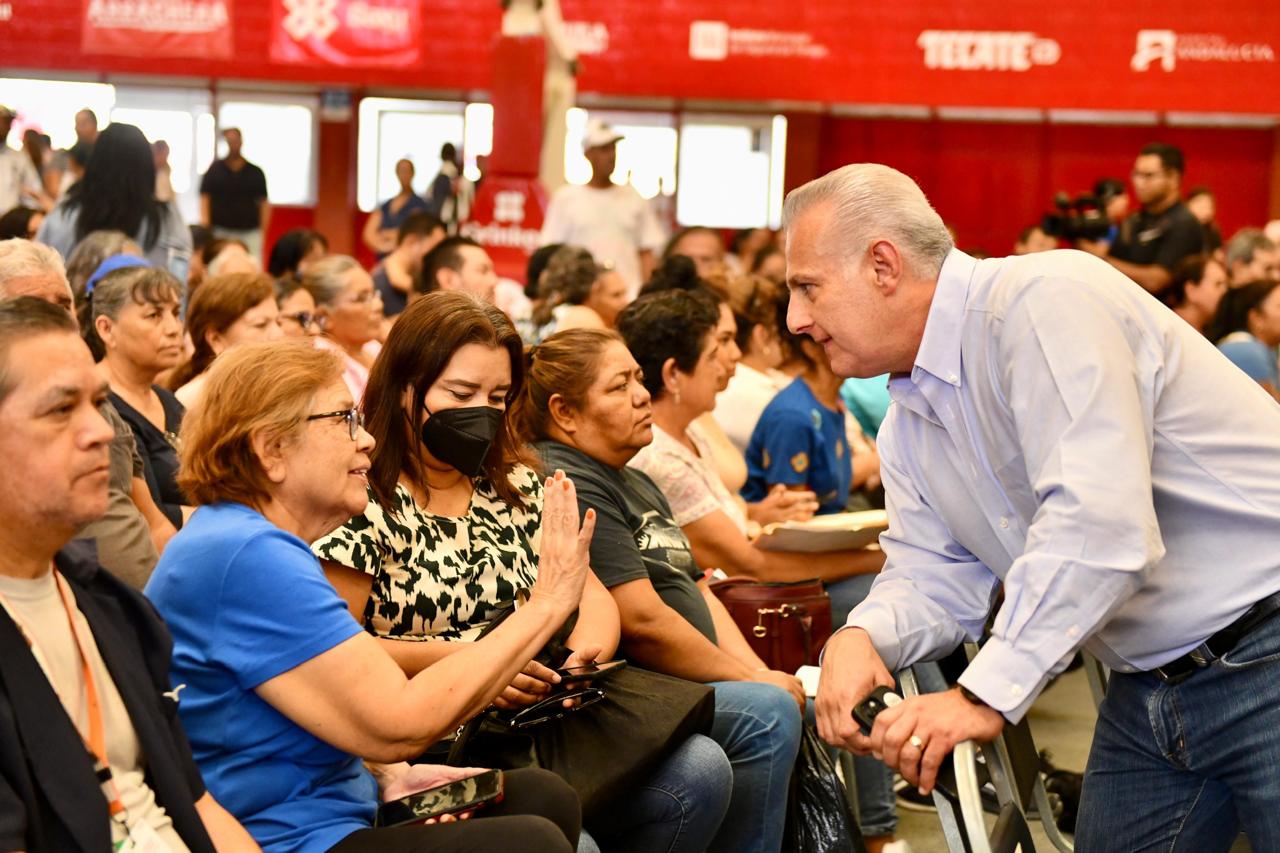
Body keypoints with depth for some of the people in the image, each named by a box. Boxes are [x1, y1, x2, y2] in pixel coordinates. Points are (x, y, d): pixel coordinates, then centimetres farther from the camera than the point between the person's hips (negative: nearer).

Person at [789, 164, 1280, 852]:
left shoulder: (1046, 301, -21)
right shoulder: (907, 426, 10)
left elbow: (1098, 524, -30)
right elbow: (939, 578, 8)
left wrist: (987, 693, -29)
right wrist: (863, 635, -14)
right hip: (1147, 694, 9)